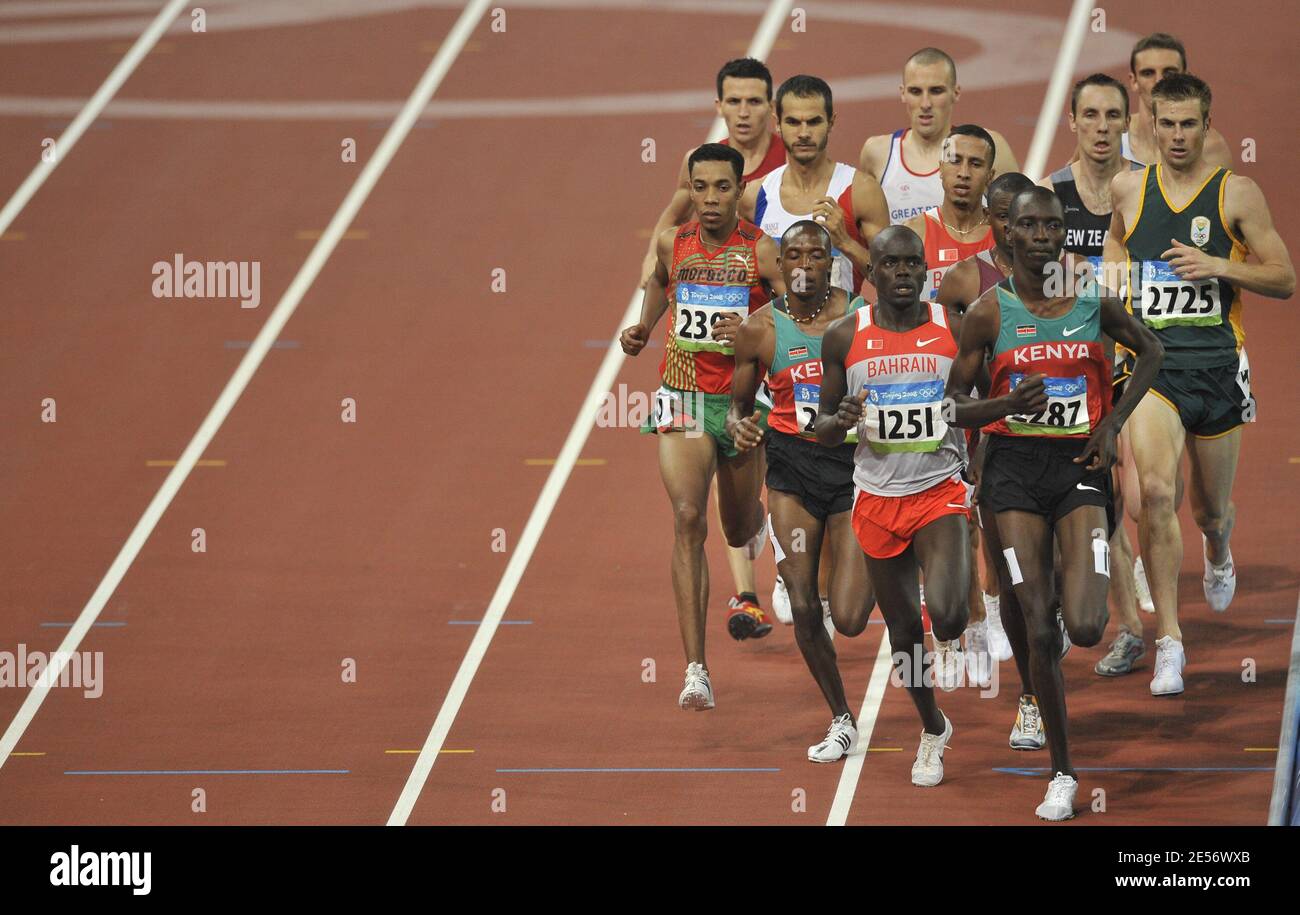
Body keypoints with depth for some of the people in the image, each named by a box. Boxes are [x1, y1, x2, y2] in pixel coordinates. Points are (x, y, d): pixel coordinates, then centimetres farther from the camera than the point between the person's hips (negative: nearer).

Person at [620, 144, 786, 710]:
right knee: (687, 518, -18)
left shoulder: (760, 252, -10)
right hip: (682, 400, 1)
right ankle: (695, 669, -21)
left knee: (739, 532, 17)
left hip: (743, 402, 0)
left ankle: (754, 517, 61)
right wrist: (642, 329, 13)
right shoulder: (673, 244, 0)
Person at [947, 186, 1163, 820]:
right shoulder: (989, 311, -3)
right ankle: (1062, 774, 10)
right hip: (1015, 466, 0)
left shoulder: (1094, 301, 0)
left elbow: (1150, 351, 17)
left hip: (1080, 465, 0)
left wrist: (1113, 424, 5)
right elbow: (954, 404, 1)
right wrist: (1007, 405, -20)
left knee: (1085, 629, -15)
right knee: (1040, 634, -4)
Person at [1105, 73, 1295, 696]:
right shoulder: (1128, 189, 7)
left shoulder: (1237, 194, -1)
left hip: (1216, 363, 0)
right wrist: (1113, 267, 10)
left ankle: (1219, 554, 54)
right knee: (1155, 491, -22)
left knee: (1211, 508, 13)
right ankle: (1168, 642, -17)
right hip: (1150, 362, 0)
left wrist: (1219, 267, -14)